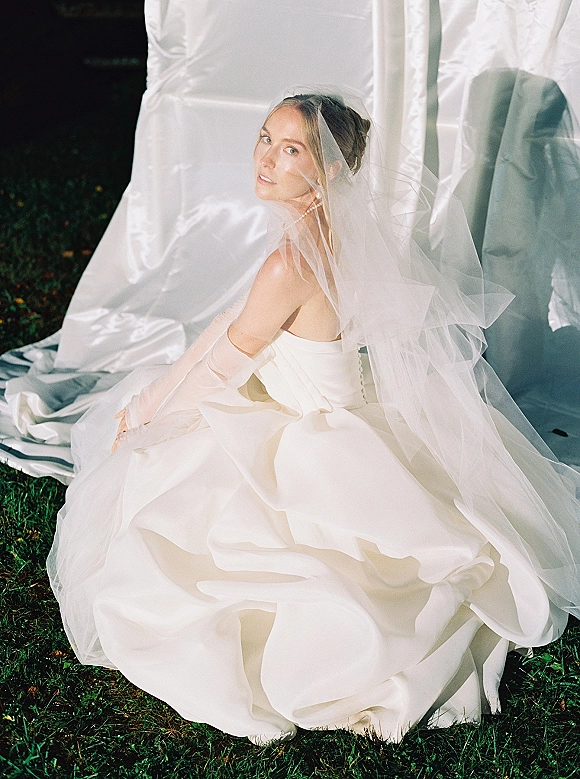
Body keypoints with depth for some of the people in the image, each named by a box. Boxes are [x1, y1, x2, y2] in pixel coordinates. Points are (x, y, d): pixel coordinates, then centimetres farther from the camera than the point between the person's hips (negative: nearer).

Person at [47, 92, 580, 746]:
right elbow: (238, 322, 6)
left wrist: (139, 415, -1)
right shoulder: (335, 232, -3)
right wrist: (150, 397, 9)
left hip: (310, 443, -8)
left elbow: (224, 364, -17)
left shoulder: (292, 263, -30)